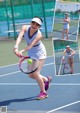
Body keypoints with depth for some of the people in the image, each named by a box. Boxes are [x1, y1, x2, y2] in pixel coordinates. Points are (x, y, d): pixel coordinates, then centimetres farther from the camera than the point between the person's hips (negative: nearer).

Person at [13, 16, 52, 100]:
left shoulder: (39, 35, -32)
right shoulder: (25, 28, -20)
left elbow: (30, 45, -42)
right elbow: (19, 37, -36)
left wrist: (22, 51, -58)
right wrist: (16, 47, -54)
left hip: (39, 54, -6)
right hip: (31, 54, 6)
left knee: (35, 74, -13)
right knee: (31, 75, 8)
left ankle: (43, 92, 7)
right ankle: (46, 79, 37)